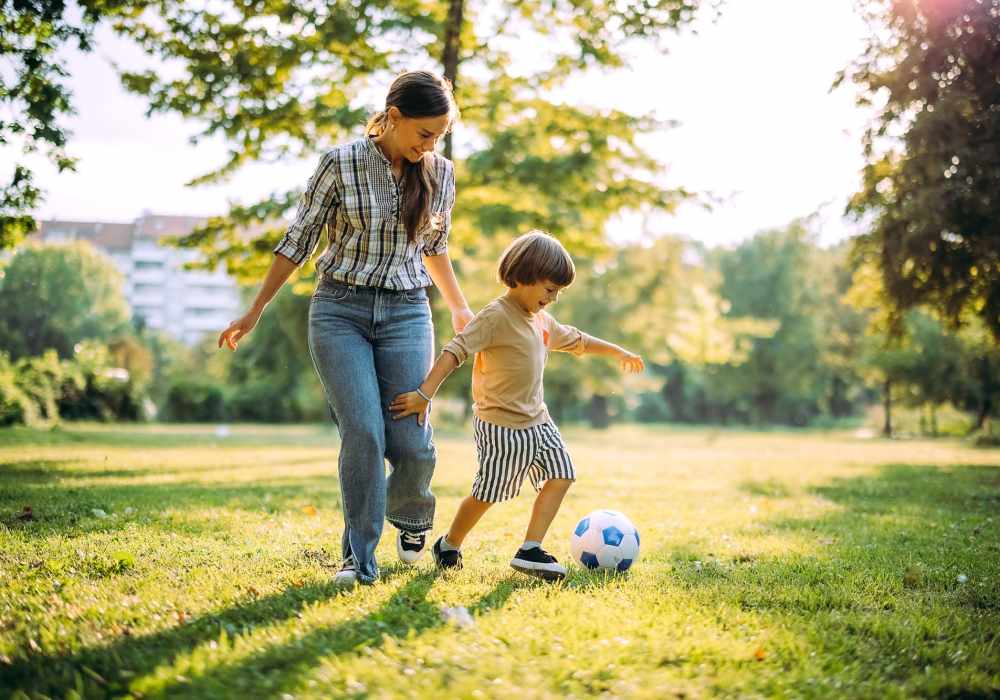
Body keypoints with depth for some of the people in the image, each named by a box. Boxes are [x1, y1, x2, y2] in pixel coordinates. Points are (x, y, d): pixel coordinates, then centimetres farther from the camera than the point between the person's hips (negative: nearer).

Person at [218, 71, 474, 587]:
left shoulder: (440, 174, 5)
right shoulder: (341, 164, -6)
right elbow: (298, 241, 1)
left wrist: (459, 309, 28)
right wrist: (255, 312, 2)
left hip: (406, 315, 3)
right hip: (339, 311, -2)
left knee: (410, 443, -7)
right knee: (362, 433, -15)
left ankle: (409, 516, 27)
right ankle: (359, 559, -1)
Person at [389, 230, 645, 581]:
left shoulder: (542, 320, 12)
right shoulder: (495, 316, -17)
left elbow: (575, 340, 29)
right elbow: (455, 351, -26)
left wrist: (618, 352, 38)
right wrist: (425, 393, -35)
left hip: (536, 420, 9)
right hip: (501, 424, -9)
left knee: (560, 475, -2)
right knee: (488, 493, 0)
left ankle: (530, 551, 0)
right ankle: (448, 545, 23)